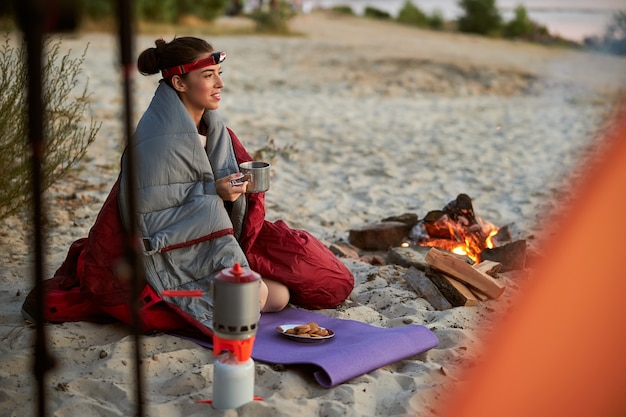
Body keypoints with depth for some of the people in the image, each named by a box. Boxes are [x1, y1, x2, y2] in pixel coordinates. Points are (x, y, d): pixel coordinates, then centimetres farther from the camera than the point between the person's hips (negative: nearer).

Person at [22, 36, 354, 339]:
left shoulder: (210, 125, 3)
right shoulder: (159, 139, -24)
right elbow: (146, 214, -23)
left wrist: (239, 184, -14)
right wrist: (212, 193, -26)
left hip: (209, 237, 8)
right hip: (168, 250, -8)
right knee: (276, 297, -15)